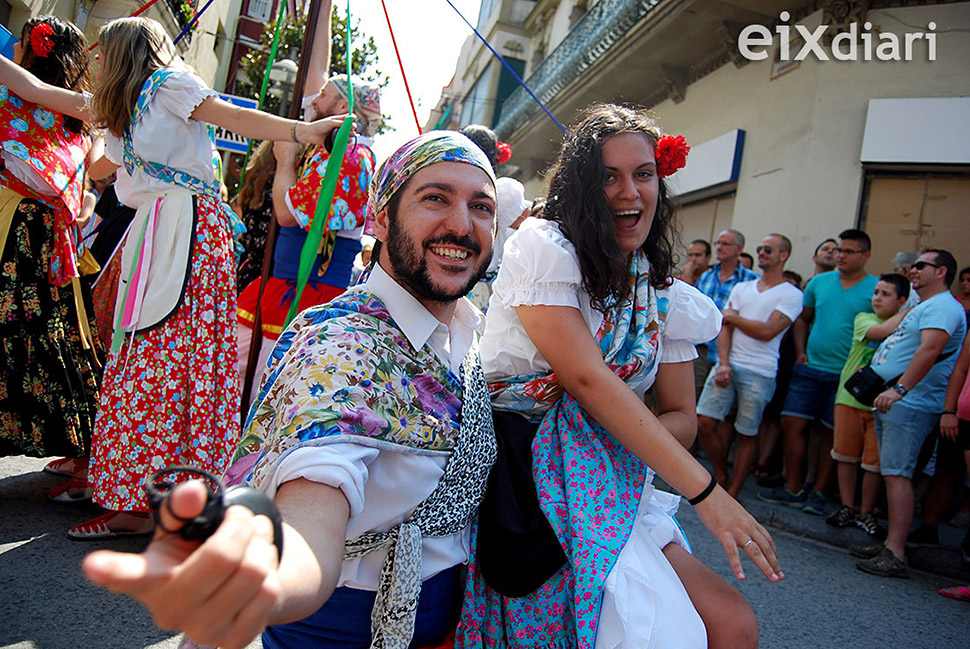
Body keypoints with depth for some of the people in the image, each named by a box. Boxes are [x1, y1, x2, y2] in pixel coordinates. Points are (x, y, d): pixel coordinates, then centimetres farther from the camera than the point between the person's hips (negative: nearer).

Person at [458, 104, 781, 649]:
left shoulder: (663, 294, 10)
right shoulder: (544, 248, -8)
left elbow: (682, 417, 11)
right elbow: (587, 378, -19)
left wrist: (624, 441, -14)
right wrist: (706, 490, -21)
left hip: (609, 481, 6)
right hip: (525, 475, -6)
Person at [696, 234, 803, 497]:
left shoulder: (792, 295, 2)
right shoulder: (741, 288, 17)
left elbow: (767, 332, -11)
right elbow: (725, 328, 7)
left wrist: (733, 317, 1)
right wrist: (723, 364, -8)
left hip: (759, 374, -4)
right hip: (727, 365, 4)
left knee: (747, 435, 2)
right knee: (703, 422, -4)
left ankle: (732, 493, 16)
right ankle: (721, 475, 18)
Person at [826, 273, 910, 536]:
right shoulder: (863, 318, 5)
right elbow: (883, 331, -16)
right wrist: (911, 311, -7)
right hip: (850, 397, 1)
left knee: (875, 463, 1)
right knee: (846, 456, 7)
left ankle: (866, 513, 18)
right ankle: (847, 507, 21)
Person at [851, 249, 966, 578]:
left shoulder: (942, 307, -11)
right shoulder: (921, 307, 24)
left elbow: (930, 349, -27)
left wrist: (901, 388, -36)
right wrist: (874, 369, 23)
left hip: (911, 404, -10)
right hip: (891, 402, 10)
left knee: (897, 474, -13)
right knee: (892, 474, 11)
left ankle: (895, 555, -13)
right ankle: (890, 544, 16)